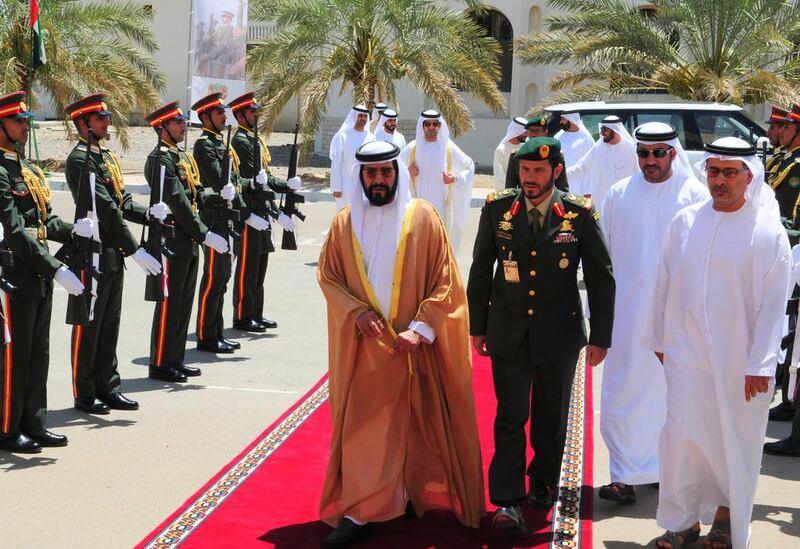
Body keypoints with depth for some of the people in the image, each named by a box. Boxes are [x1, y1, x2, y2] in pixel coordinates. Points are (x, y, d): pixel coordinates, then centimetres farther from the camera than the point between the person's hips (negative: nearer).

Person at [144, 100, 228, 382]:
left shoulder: (182, 156, 16)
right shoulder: (161, 159, -15)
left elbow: (198, 195, 15)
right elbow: (177, 203, -20)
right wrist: (204, 234, -20)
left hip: (188, 241, 10)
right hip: (172, 240, -10)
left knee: (184, 302, 14)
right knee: (169, 303, -2)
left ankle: (175, 359, 23)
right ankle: (161, 364, 6)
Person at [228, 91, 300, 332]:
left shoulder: (256, 140, 17)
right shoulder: (240, 141, -14)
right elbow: (253, 184, -19)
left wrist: (287, 185, -1)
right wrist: (276, 213, -20)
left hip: (262, 212, 10)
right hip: (249, 213, -10)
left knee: (259, 264, 14)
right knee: (248, 266, -4)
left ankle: (256, 314, 21)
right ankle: (243, 317, 3)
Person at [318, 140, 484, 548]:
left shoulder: (423, 217, -5)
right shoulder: (345, 223, 3)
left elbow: (445, 281, -6)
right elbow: (328, 276, 8)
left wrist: (422, 328, -15)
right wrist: (356, 311, -9)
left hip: (416, 344, -1)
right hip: (365, 345, 2)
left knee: (421, 424, 7)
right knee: (362, 426, 2)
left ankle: (418, 495, 25)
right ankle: (359, 512, 11)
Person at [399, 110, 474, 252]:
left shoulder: (449, 148, 2)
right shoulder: (412, 148, 1)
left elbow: (469, 166, 13)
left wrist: (455, 178, -3)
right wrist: (407, 173, -9)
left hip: (441, 205, 0)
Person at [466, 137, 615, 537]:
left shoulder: (580, 214, -7)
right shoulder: (497, 209, -3)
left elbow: (601, 278, -1)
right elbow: (480, 270, 6)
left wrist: (600, 337, -1)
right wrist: (478, 326, 8)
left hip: (559, 335, 0)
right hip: (508, 334, 0)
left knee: (551, 418, 14)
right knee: (511, 417, -1)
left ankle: (543, 483, 33)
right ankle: (508, 501, 3)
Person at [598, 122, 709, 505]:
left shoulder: (695, 195, -2)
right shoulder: (619, 195, 5)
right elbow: (604, 252, 11)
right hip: (628, 310, 2)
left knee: (671, 391, 7)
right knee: (624, 391, 0)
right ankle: (626, 476, 6)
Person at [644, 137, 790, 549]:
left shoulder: (767, 232, -8)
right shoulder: (685, 222, 2)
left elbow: (773, 302, -8)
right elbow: (665, 283, 9)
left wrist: (760, 364, -11)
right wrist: (659, 339, 11)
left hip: (739, 359, -2)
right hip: (686, 350, 2)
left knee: (735, 440, 9)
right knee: (681, 434, 0)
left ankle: (727, 515, 29)